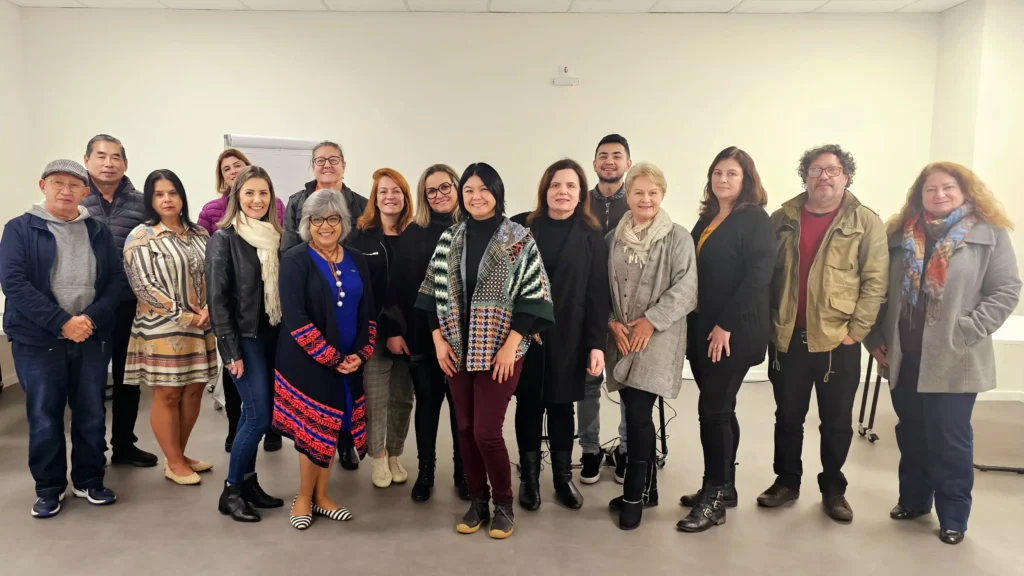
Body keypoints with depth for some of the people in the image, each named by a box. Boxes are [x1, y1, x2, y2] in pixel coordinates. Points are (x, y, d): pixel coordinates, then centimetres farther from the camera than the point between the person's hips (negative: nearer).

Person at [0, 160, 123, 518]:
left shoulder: (99, 232, 8)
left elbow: (116, 280, 3)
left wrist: (91, 318, -13)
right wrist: (62, 323, -18)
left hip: (91, 338, 2)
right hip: (37, 340, -2)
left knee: (92, 416, 9)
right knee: (44, 418, 6)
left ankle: (89, 481, 24)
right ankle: (49, 488, 22)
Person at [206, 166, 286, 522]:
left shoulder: (275, 237, 8)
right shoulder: (224, 238, -7)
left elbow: (283, 289, 10)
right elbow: (217, 298, -10)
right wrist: (231, 351, -14)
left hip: (273, 336, 5)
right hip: (244, 338, -5)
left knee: (252, 413, 12)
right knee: (259, 416, -7)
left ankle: (247, 482, 25)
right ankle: (231, 491, 9)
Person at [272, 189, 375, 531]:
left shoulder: (356, 260, 8)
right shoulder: (295, 260, -8)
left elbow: (367, 312, 8)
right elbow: (294, 318, -16)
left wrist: (360, 354, -6)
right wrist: (332, 358, -17)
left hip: (349, 362, 5)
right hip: (307, 363, -5)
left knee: (331, 429, 13)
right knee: (313, 430, 3)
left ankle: (320, 495, 28)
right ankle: (304, 498, 23)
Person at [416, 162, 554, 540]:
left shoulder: (519, 239, -5)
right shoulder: (449, 239, 7)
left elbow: (534, 295, -8)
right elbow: (433, 292, 9)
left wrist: (511, 345, -14)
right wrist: (439, 339, 0)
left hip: (498, 349, -4)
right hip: (458, 348, 4)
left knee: (486, 432, -5)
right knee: (465, 428, 9)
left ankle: (503, 504, 17)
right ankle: (477, 501, 26)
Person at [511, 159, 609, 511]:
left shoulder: (592, 237, 2)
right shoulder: (520, 228, 2)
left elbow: (598, 295, -3)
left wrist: (597, 344, -9)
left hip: (567, 338, 0)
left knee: (561, 406, 10)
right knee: (528, 405, 9)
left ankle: (563, 477, 27)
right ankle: (529, 478, 25)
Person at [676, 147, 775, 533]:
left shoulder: (756, 220, -7)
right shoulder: (707, 218, 15)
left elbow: (758, 276, -16)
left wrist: (726, 325, -19)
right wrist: (695, 324, 9)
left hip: (735, 332, -7)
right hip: (702, 329, 7)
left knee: (713, 409, -5)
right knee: (720, 409, 14)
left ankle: (714, 498, 6)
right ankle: (723, 486, 25)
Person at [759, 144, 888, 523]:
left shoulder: (865, 222, -3)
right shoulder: (783, 219, 5)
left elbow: (875, 279, -6)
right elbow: (764, 273, 7)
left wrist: (856, 330, -11)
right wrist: (768, 323, 2)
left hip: (838, 341, -2)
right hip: (787, 338, 2)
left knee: (836, 421, 10)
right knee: (788, 416, 13)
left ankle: (833, 489, 28)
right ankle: (786, 481, 29)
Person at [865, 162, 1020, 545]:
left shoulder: (990, 234, -2)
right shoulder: (899, 234, 8)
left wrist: (966, 332, -15)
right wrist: (876, 339, 3)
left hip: (953, 360, -3)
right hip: (904, 357, 4)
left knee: (949, 439, 5)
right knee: (911, 434, 15)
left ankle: (953, 515, 20)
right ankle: (913, 499, 32)